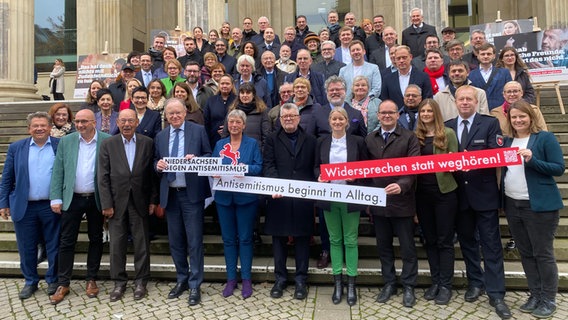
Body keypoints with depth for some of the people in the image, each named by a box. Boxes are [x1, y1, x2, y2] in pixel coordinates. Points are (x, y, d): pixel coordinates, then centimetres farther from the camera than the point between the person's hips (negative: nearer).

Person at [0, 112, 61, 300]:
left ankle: (53, 281, 24)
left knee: (54, 246, 8)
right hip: (24, 207, 2)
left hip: (52, 206, -2)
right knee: (26, 248, 11)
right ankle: (30, 282, 28)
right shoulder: (16, 148, 5)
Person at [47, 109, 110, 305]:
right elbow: (57, 171, 3)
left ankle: (91, 279, 24)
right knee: (67, 241, 6)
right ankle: (63, 284, 18)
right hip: (71, 199, 2)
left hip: (97, 199, -1)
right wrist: (56, 198, -3)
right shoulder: (66, 141, 3)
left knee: (96, 239, 10)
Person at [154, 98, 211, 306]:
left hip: (192, 193, -4)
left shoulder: (198, 130, -1)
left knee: (194, 241, -1)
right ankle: (182, 280, 30)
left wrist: (196, 159, -20)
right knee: (175, 241, 13)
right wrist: (158, 165, -9)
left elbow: (209, 156, -1)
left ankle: (195, 285, 10)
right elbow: (155, 161, 13)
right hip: (170, 194, 5)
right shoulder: (160, 136, 11)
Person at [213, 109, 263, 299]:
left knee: (245, 238, 4)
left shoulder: (253, 144, 3)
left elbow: (259, 168, -5)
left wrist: (246, 168, -24)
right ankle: (231, 278, 22)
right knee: (228, 239, 9)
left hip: (246, 197, -3)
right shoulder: (220, 145, 11)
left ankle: (246, 279, 17)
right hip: (224, 197, 3)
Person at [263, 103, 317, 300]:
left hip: (303, 198, 0)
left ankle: (301, 280, 20)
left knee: (302, 239, 7)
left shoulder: (310, 140, 11)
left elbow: (315, 167, 7)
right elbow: (268, 165, -3)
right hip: (279, 197, 0)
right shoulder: (272, 140, 9)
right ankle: (280, 279, 22)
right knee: (279, 239, 8)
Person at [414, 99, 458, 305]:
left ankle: (446, 285, 15)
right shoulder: (415, 135, 7)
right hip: (422, 193, 3)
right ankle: (435, 282, 24)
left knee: (444, 240, 4)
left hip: (444, 191, -3)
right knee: (429, 240, 12)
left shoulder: (448, 133, 0)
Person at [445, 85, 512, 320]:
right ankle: (475, 283, 31)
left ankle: (496, 294, 11)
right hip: (459, 194, 4)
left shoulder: (490, 123, -2)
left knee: (491, 244, 2)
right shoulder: (447, 127, 7)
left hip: (484, 193, -3)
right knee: (467, 241, 14)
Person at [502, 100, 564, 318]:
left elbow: (559, 168, -10)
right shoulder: (508, 141, 10)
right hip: (512, 205, 6)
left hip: (539, 205, -6)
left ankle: (549, 300, 18)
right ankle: (535, 295, 27)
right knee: (526, 253, 13)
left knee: (543, 253, 4)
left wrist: (532, 160, -22)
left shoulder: (545, 138, -6)